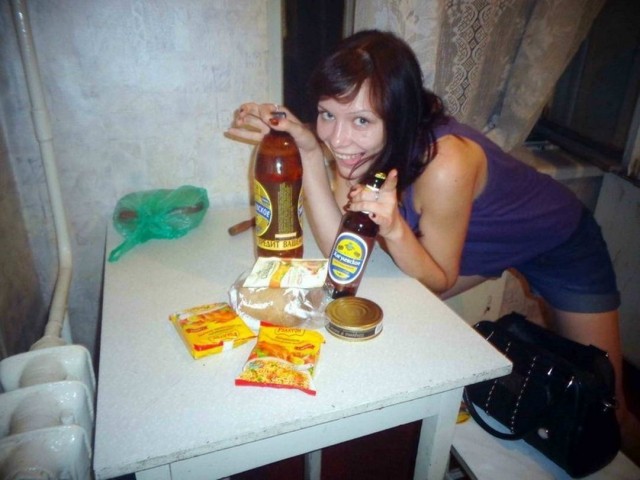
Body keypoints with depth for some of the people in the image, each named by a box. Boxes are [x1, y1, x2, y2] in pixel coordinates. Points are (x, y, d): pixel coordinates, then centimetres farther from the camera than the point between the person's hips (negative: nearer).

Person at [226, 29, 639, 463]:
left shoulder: (444, 164, -40)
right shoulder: (358, 144, -22)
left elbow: (439, 282, -25)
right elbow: (340, 249, -23)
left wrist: (393, 229, -44)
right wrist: (308, 151, -32)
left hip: (562, 244, -5)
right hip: (484, 243, 5)